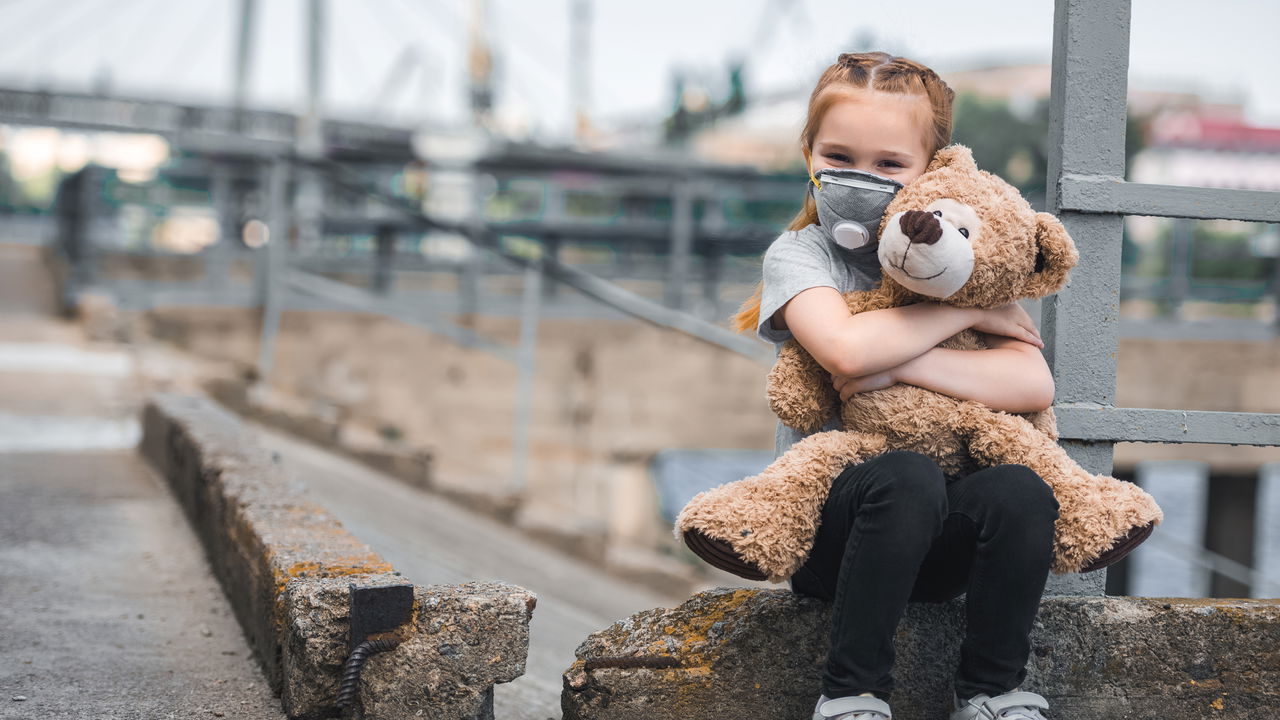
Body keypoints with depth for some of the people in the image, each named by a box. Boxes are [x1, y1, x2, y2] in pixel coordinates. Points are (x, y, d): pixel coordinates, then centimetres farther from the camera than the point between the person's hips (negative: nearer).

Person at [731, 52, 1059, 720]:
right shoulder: (800, 253, -1)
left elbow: (1034, 387, -9)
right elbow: (846, 348, -24)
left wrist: (898, 364, -20)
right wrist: (967, 310, -13)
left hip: (936, 545, 3)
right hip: (828, 518, -3)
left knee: (1022, 490, -27)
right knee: (907, 478, -34)